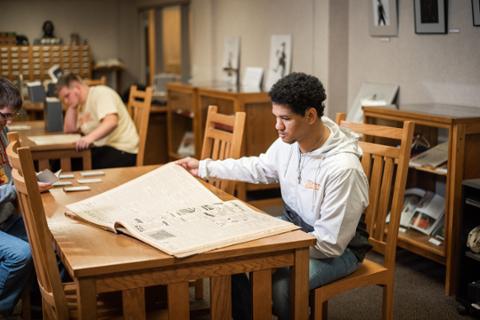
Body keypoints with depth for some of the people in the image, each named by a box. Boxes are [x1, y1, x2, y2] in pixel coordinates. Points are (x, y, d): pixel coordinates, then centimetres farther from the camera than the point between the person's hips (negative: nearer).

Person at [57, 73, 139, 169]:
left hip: (121, 150, -8)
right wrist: (72, 107, 8)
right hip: (101, 148, 8)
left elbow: (112, 122, -25)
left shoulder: (100, 93, -8)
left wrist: (90, 137, -40)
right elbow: (69, 130, 16)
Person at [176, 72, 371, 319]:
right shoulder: (288, 142, -9)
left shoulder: (342, 168, -31)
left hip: (339, 248, -7)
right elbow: (259, 168, 14)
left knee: (281, 284, -32)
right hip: (293, 225, 8)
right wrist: (203, 167, 14)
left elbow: (330, 244, -26)